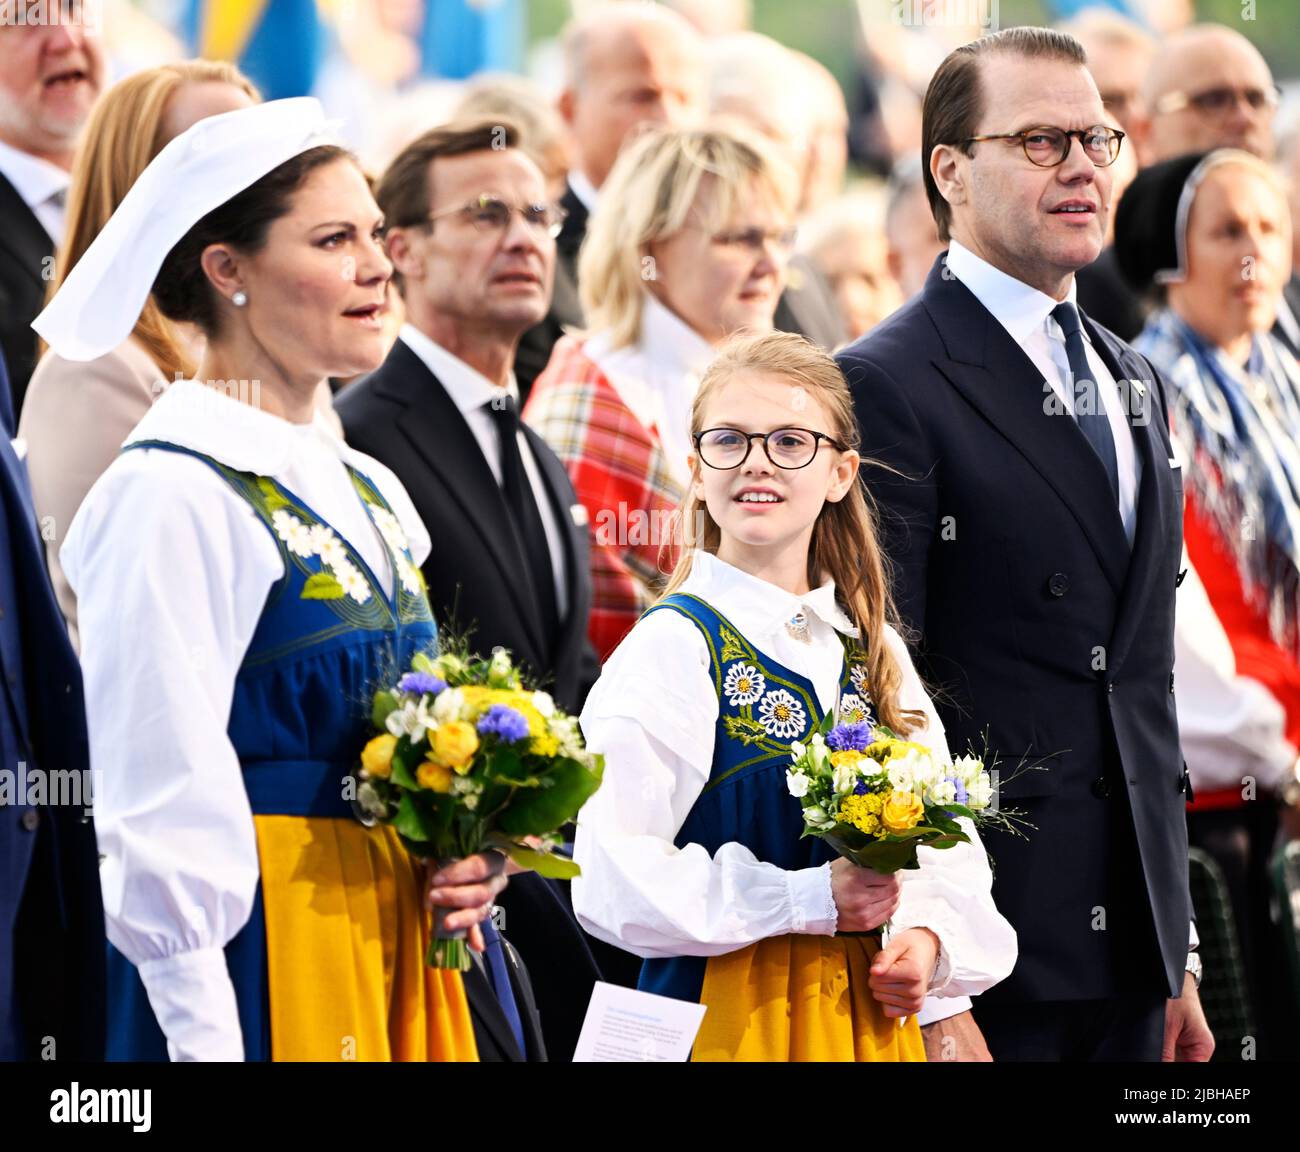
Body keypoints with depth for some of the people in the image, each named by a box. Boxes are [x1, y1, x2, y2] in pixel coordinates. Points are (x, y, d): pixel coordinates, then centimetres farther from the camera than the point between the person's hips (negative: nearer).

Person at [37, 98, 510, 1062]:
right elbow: (162, 809, -16)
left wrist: (465, 865, 2)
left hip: (400, 941, 8)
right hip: (259, 947, -8)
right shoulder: (171, 495, -12)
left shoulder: (371, 493, 13)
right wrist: (207, 1038, -20)